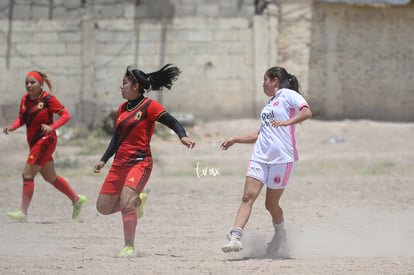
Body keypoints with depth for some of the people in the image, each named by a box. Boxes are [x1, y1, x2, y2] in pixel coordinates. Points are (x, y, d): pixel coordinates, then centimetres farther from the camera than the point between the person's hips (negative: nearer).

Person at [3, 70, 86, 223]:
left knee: (27, 174, -15)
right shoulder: (25, 100, 8)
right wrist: (12, 127, -2)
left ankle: (23, 212, -14)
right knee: (50, 177, 16)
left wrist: (52, 127, -27)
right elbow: (22, 118, 19)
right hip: (34, 142, 8)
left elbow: (66, 115, -12)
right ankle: (76, 199, 32)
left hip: (45, 140, -8)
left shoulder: (48, 99, -11)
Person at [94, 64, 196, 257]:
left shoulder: (149, 106, -6)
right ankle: (138, 200, 31)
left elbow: (172, 122, -15)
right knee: (103, 207, 5)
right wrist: (104, 160, 22)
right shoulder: (122, 108, 15)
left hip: (140, 163, -8)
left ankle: (129, 246, -12)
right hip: (119, 164, 8)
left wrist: (182, 136, -34)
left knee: (125, 201, -26)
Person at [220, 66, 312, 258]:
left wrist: (287, 122, -32)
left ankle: (280, 237, 26)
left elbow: (307, 113, -17)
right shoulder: (270, 103, 27)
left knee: (271, 204, 0)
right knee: (248, 196, -12)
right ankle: (235, 238, -22)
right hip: (260, 156, 7)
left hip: (282, 157, -7)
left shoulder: (289, 95, 2)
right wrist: (235, 140, 30)